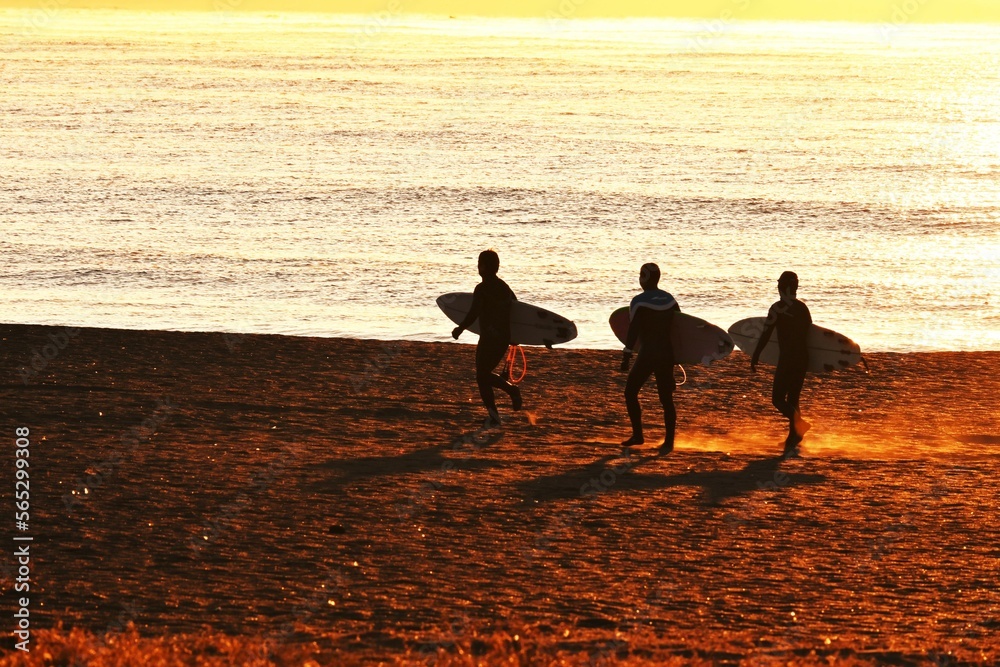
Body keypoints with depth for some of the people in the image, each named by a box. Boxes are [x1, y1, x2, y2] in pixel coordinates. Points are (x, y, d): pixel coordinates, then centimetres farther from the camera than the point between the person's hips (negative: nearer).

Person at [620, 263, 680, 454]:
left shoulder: (639, 302, -10)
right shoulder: (670, 300, 9)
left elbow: (633, 331, -16)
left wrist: (626, 357, -15)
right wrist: (676, 355, 23)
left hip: (647, 354, -5)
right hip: (667, 353, 5)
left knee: (630, 392, 10)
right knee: (666, 398, 6)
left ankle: (637, 435, 8)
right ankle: (669, 441, 4)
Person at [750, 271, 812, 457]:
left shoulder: (778, 308, -9)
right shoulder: (803, 308, 10)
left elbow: (765, 335, -10)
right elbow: (809, 333, 16)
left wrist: (754, 358, -5)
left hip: (787, 358, -6)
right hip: (803, 358, 6)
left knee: (778, 399, -1)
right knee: (792, 399, 12)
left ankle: (799, 422, -28)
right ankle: (791, 442, 9)